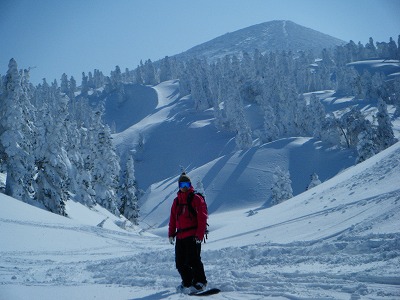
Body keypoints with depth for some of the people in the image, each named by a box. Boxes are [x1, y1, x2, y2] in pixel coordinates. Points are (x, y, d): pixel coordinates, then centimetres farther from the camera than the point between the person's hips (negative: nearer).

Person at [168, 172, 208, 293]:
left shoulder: (196, 199, -2)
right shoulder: (177, 201, 17)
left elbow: (202, 218, -7)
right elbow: (173, 218, 18)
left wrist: (200, 235, -14)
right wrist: (171, 233, 11)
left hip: (193, 236, -6)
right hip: (180, 236, 6)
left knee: (193, 260, -10)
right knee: (180, 262, 7)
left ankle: (200, 282, 5)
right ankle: (187, 283, 19)